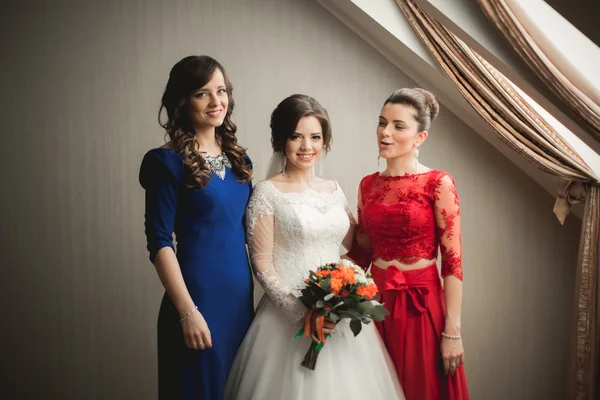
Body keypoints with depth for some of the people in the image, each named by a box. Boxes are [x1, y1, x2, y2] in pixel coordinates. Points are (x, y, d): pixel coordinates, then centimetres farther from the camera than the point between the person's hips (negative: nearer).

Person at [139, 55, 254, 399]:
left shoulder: (237, 157, 9)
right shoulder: (169, 162, -9)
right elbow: (159, 241, -13)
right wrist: (187, 311, -16)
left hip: (242, 293, 6)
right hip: (199, 293, -6)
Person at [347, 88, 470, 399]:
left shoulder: (438, 183, -9)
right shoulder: (368, 185, 6)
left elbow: (453, 261, -11)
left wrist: (452, 332, -13)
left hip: (421, 304, -4)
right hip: (375, 303, 5)